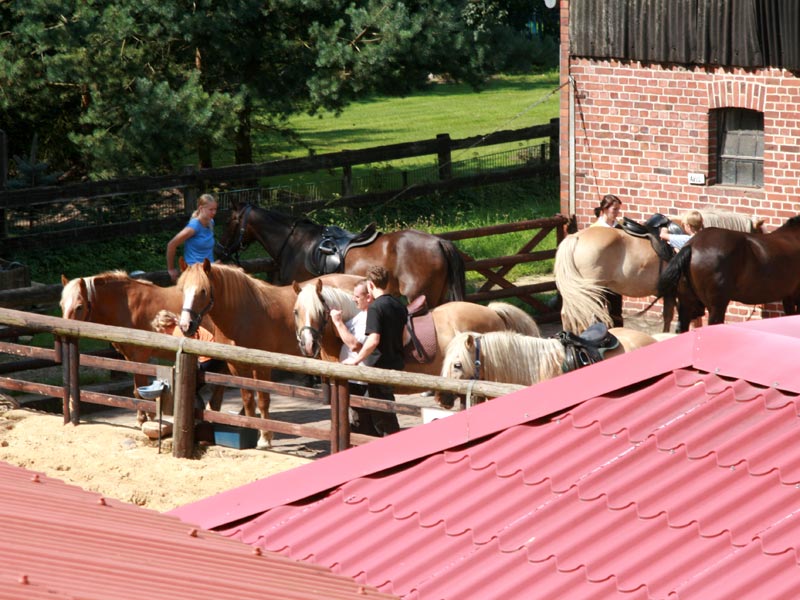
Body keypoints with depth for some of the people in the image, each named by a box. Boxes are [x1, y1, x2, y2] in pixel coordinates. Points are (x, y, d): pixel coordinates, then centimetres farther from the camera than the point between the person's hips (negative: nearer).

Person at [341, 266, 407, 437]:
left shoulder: (375, 307, -17)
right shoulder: (399, 305, 7)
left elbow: (374, 340, -25)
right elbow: (405, 337, 14)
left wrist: (357, 359, -16)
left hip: (380, 366, -8)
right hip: (396, 363, 8)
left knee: (383, 416, 0)